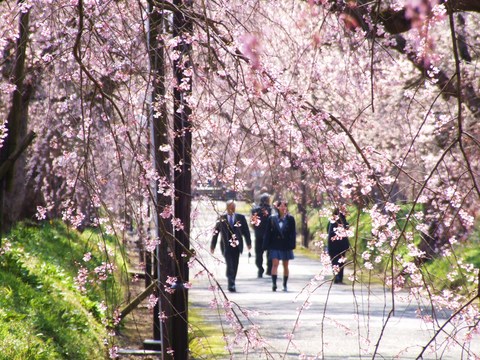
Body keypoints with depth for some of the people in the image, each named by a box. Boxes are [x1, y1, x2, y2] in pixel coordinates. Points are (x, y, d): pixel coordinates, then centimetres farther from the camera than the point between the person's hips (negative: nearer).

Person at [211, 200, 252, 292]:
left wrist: (249, 243, 3)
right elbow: (215, 233, 5)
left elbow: (246, 231, 7)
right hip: (226, 246, -2)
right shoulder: (221, 219, 1)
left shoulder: (241, 218, 4)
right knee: (230, 265, -13)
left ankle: (232, 285, 19)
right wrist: (212, 246, 5)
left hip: (237, 246, 2)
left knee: (234, 266, 7)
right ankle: (231, 285, -16)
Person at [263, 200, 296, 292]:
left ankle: (285, 285, 19)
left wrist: (292, 245, -8)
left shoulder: (290, 219, 0)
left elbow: (293, 232, 0)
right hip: (275, 245, -1)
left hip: (286, 245, 1)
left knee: (285, 265, 9)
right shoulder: (272, 219, -1)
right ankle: (274, 283, -19)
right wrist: (266, 245, -3)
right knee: (275, 264, -11)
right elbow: (268, 233, 1)